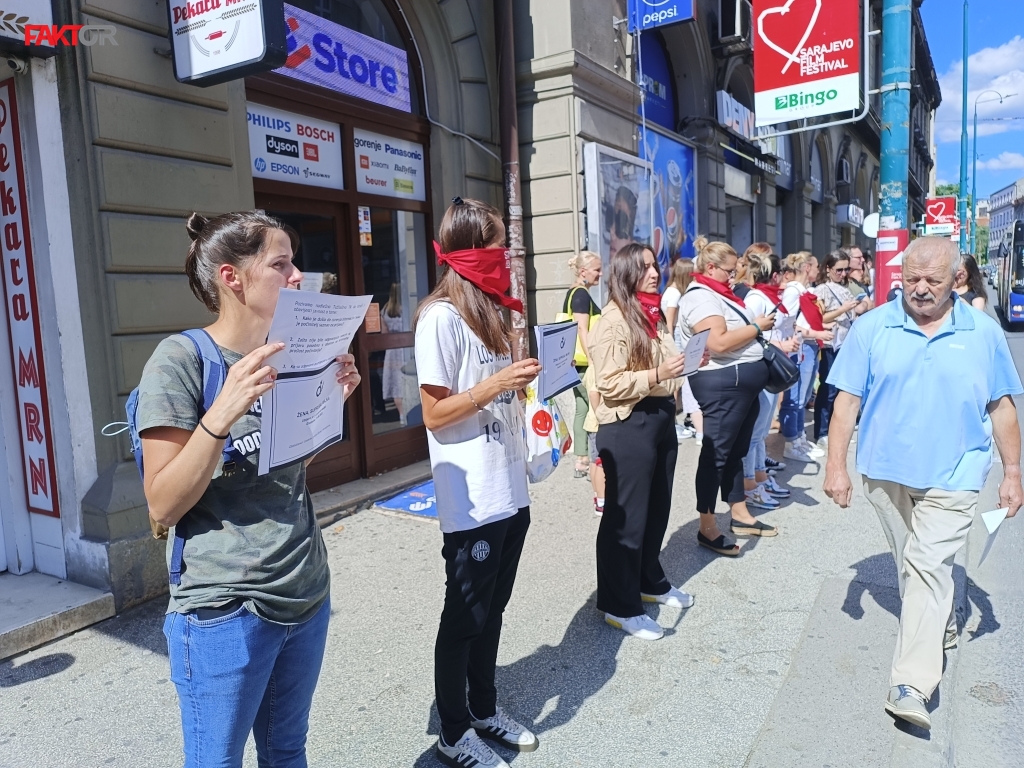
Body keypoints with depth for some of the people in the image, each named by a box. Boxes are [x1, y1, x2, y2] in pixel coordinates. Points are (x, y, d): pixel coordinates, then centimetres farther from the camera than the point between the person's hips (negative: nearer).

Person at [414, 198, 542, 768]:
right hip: (473, 503, -8)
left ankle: (485, 709, 38)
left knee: (492, 611, 20)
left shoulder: (490, 312, 12)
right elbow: (434, 414, -16)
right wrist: (498, 383, -22)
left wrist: (525, 381, 5)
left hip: (510, 493, 8)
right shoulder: (441, 318, -14)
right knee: (465, 618, 8)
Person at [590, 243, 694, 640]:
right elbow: (609, 384, -19)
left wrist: (685, 363, 8)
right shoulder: (614, 320, -13)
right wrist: (657, 374, -27)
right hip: (628, 425, -9)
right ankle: (620, 605, 13)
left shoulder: (654, 314, 15)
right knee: (625, 517, 1)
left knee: (657, 509, 18)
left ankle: (650, 583, 37)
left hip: (660, 417, 9)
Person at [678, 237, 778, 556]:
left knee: (736, 451, 17)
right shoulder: (700, 297, -15)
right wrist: (756, 327, -15)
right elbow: (719, 342, -27)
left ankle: (740, 515, 29)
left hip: (742, 381, 11)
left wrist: (758, 326, 8)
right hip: (723, 383, -11)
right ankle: (707, 529, 3)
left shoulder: (719, 294, 18)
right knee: (716, 453, -4)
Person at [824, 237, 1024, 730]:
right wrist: (836, 465, -7)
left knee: (930, 568, -9)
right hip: (886, 471, 2)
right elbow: (848, 399, -4)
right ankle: (939, 627, 44)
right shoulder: (872, 328, -3)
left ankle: (911, 684, -7)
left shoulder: (983, 333, 0)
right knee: (912, 563, 18)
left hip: (952, 474, -2)